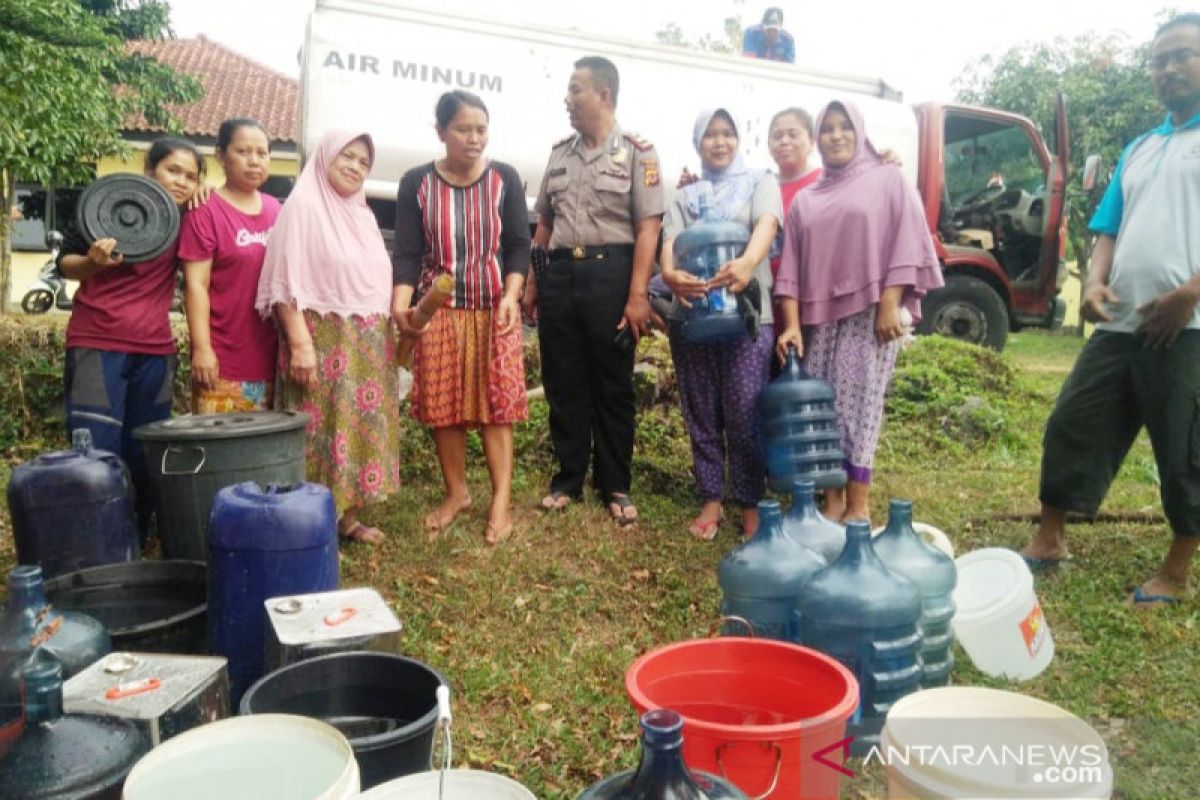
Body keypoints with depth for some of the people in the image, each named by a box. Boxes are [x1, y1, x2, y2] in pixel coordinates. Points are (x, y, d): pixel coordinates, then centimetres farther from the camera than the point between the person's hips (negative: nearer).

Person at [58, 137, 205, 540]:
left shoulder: (187, 220, 6)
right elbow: (66, 261, 3)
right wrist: (92, 262, -22)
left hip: (155, 350, 4)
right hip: (97, 344, -4)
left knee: (144, 455, 8)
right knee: (98, 452, -6)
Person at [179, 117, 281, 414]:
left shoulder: (275, 209, 12)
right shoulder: (205, 211, -5)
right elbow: (196, 284, -9)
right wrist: (201, 348, -15)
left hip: (269, 356, 6)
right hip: (223, 358, -5)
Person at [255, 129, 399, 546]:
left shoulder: (362, 214, 17)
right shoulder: (302, 206, -6)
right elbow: (286, 283, -14)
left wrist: (387, 336, 15)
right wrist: (300, 343, -21)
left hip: (368, 345, 8)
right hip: (324, 342, -7)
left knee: (361, 426, 9)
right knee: (323, 429, -6)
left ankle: (347, 517, 19)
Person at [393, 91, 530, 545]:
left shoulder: (504, 179, -1)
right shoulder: (417, 183, -1)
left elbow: (518, 245, 0)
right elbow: (407, 253, -4)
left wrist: (511, 295, -16)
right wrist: (401, 304, -21)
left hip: (495, 308, -1)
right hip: (439, 310, 1)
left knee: (497, 402, -2)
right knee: (443, 404, 5)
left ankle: (501, 501, 1)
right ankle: (456, 492, 21)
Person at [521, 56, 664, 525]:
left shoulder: (636, 152, -1)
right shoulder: (560, 153, 14)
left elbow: (648, 228, -8)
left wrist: (638, 295, -15)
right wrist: (532, 283, 13)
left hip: (610, 274, -5)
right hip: (560, 274, 5)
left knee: (613, 386, 4)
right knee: (562, 384, 9)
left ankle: (615, 486, 16)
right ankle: (568, 478, 23)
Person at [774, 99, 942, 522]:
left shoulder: (888, 180, 9)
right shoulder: (805, 201, 18)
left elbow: (906, 242, -1)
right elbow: (791, 267, 10)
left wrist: (890, 304, -11)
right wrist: (792, 324, -1)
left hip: (871, 311, -4)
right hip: (819, 316, 4)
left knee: (857, 403, -9)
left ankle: (859, 506, -4)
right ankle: (832, 501, 6)